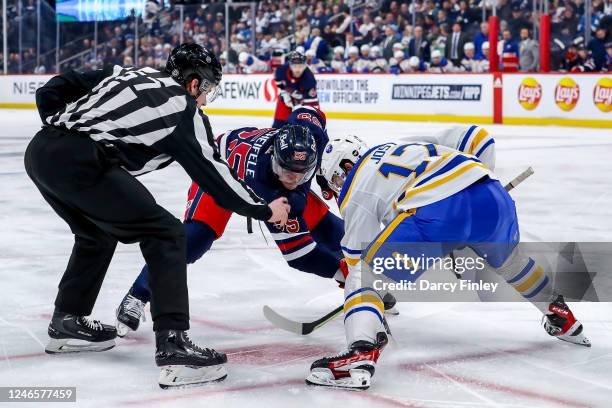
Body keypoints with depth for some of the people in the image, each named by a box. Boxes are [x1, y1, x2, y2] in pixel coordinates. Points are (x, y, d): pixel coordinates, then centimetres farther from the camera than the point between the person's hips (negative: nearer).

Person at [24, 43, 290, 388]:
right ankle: (173, 345, -11)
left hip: (39, 150, 8)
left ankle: (67, 322, 40)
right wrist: (264, 210, 20)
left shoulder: (127, 74, 26)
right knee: (165, 234, -1)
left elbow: (52, 91, 23)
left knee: (97, 231, 32)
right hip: (80, 163, -8)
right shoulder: (184, 110, 8)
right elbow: (214, 175, 10)